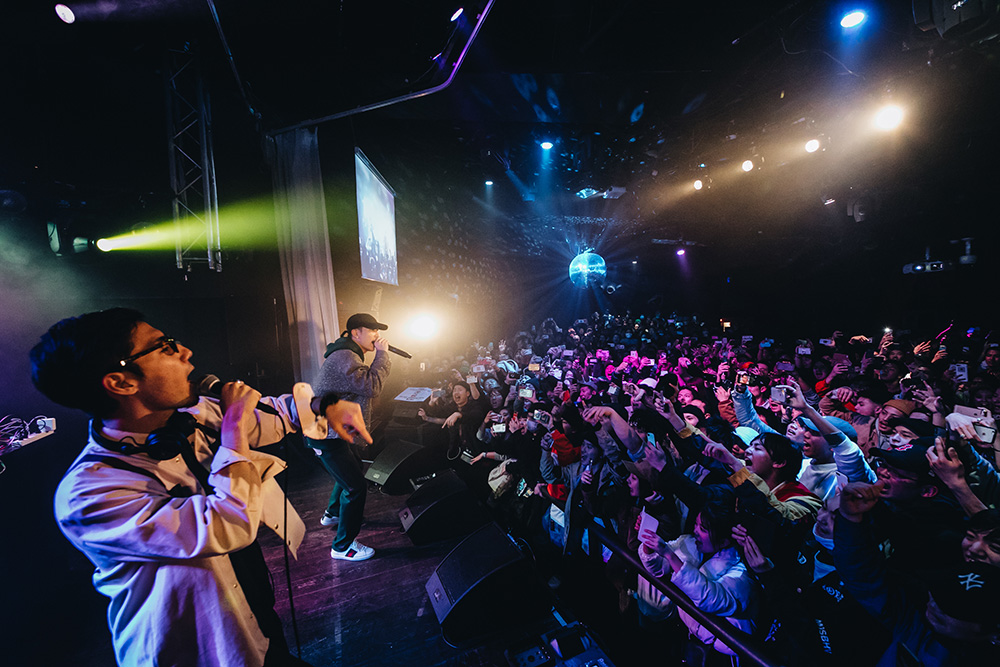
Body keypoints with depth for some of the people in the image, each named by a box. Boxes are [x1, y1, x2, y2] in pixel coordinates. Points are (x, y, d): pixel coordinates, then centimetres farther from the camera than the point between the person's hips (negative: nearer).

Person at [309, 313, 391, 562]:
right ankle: (343, 546, 5)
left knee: (353, 467, 29)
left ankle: (333, 513, 51)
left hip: (333, 430, 12)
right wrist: (382, 354, -23)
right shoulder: (344, 357, -22)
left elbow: (366, 388, 15)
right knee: (356, 485, -9)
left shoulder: (349, 355, 15)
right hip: (327, 435, -12)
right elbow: (372, 387, -32)